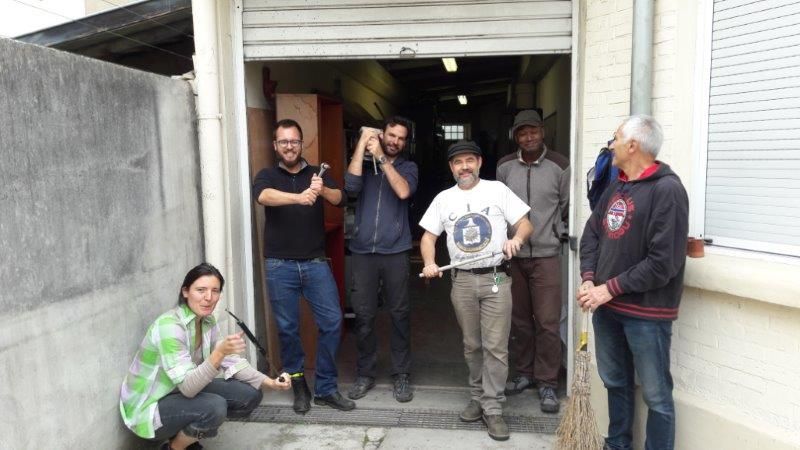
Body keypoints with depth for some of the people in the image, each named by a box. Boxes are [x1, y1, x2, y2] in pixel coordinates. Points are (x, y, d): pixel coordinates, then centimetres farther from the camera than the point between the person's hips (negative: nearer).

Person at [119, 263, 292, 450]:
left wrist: (269, 382, -14)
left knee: (250, 395, -3)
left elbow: (232, 362, 0)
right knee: (214, 407, -32)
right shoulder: (169, 326, -29)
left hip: (181, 392, 8)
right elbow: (187, 387, -33)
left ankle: (184, 433, 14)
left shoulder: (207, 320, -5)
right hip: (148, 407, -8)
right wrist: (220, 352, -47)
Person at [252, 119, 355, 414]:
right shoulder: (267, 176, 3)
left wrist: (323, 190, -33)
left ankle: (325, 388, 14)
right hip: (280, 266, -1)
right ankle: (298, 386, 25)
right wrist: (299, 197, -40)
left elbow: (339, 199, -10)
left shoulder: (318, 173, 8)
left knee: (332, 322, -1)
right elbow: (264, 196, -21)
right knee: (288, 329, 6)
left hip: (316, 263, 1)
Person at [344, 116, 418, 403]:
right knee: (363, 315, 6)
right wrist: (362, 143, -10)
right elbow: (351, 186, -12)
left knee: (399, 314, 4)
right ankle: (365, 373, 20)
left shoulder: (408, 167, 7)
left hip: (395, 252, -1)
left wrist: (381, 158, -13)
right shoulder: (364, 163, 9)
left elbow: (404, 192, -14)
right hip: (362, 251, 1)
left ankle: (401, 374, 17)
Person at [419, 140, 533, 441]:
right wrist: (429, 263, -9)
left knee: (495, 347, -2)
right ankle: (478, 398, 27)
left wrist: (517, 238, -23)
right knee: (472, 346, 13)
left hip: (495, 279, -3)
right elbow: (429, 236, 10)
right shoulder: (443, 199, 9)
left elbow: (526, 223, -1)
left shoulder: (497, 190, 1)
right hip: (462, 282, 3)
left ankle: (492, 409, 7)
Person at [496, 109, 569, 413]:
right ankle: (525, 373, 28)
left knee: (547, 322, -2)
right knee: (518, 320, 12)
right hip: (512, 254, 3)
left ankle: (547, 383, 12)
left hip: (546, 255, -3)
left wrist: (556, 233, 5)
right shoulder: (504, 167, 4)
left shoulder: (559, 166, -5)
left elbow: (566, 206, 4)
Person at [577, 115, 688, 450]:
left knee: (656, 395, 6)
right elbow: (591, 234, 12)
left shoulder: (667, 190, -14)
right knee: (615, 383, 21)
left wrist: (609, 289, -16)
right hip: (607, 306, 8)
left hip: (646, 311, -8)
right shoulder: (616, 187, 10)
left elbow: (663, 262, -20)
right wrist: (588, 280, -4)